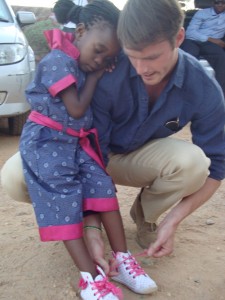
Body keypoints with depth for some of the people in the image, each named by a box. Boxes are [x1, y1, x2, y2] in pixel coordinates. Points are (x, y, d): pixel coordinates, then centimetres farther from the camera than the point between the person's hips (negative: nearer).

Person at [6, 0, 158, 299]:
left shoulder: (91, 68, 10)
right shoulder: (59, 61, -18)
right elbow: (77, 110, -19)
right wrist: (93, 77, -8)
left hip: (79, 141, 8)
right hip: (46, 141, -8)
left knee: (102, 185, -3)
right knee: (64, 200, -11)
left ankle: (122, 260, 2)